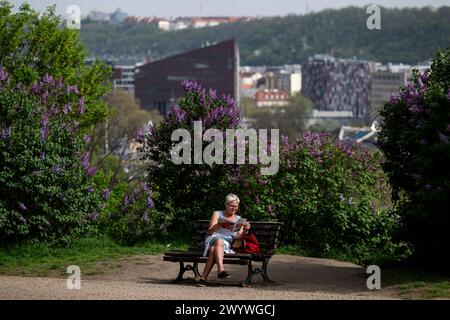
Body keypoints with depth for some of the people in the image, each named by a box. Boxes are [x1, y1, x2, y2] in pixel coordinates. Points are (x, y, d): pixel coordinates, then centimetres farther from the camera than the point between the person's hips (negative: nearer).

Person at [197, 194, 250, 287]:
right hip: (213, 239, -1)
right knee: (219, 241, -40)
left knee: (213, 250, -36)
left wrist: (245, 230, -12)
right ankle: (221, 270, -58)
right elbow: (210, 230, 4)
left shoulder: (239, 219, 23)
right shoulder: (217, 214, 19)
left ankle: (203, 278, -46)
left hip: (227, 244, 1)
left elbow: (238, 237, 9)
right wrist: (221, 224, -15)